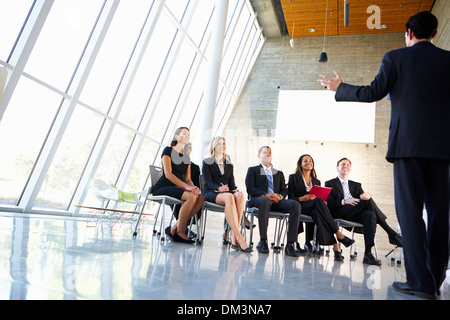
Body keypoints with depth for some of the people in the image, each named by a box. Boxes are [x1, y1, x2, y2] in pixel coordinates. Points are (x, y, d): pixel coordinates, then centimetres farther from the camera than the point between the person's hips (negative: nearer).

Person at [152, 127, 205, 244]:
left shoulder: (186, 157, 19)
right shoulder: (168, 151, -1)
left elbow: (188, 179, 16)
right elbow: (168, 174, -13)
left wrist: (194, 187, -8)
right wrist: (187, 187, -20)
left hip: (177, 188, 7)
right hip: (162, 188, -7)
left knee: (201, 198, -22)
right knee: (191, 197, -31)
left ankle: (174, 228, -20)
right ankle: (180, 231, -18)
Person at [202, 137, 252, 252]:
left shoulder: (229, 164, 25)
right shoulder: (207, 162, 11)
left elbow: (232, 183, 16)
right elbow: (208, 182, -3)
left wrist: (235, 190, -9)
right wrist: (219, 188, -24)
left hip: (227, 192, 4)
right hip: (211, 193, -4)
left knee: (240, 195, -34)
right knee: (229, 197, -39)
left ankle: (234, 237, -38)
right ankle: (240, 239, -46)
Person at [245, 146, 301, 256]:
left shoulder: (279, 173, 31)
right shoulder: (253, 170, 19)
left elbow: (284, 190, 17)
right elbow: (250, 189, 3)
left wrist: (280, 196, -8)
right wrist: (265, 195, -14)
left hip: (277, 201, 4)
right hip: (257, 199, -4)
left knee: (296, 205, -27)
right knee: (265, 201, -42)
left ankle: (290, 244, -30)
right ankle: (263, 241, -36)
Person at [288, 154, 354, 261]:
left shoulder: (316, 181, 26)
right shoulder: (293, 177, 10)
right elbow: (290, 198, 2)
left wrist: (323, 203, -1)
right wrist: (303, 198, -16)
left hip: (314, 208, 4)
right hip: (300, 208, -4)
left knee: (317, 213, -37)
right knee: (318, 201, -36)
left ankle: (335, 246, -48)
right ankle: (339, 235, -42)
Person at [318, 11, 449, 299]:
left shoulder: (396, 58, 2)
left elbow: (373, 93, -2)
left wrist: (340, 88, 12)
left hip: (408, 143, -3)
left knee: (410, 210, -2)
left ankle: (420, 281, -5)